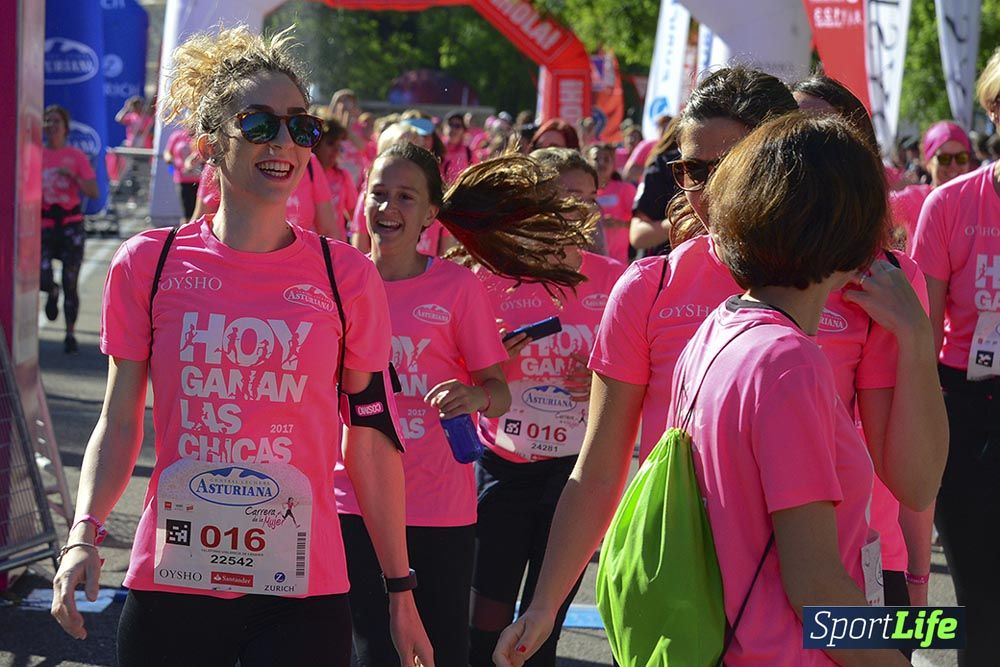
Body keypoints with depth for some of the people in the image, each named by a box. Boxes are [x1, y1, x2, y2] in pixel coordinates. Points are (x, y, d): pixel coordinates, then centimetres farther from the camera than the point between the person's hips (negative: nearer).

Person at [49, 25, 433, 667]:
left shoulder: (347, 277, 1)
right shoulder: (148, 264, 1)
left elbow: (372, 444, 5)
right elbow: (119, 424, 6)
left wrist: (401, 593, 7)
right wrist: (84, 533, -10)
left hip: (303, 594, 0)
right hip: (171, 584, 1)